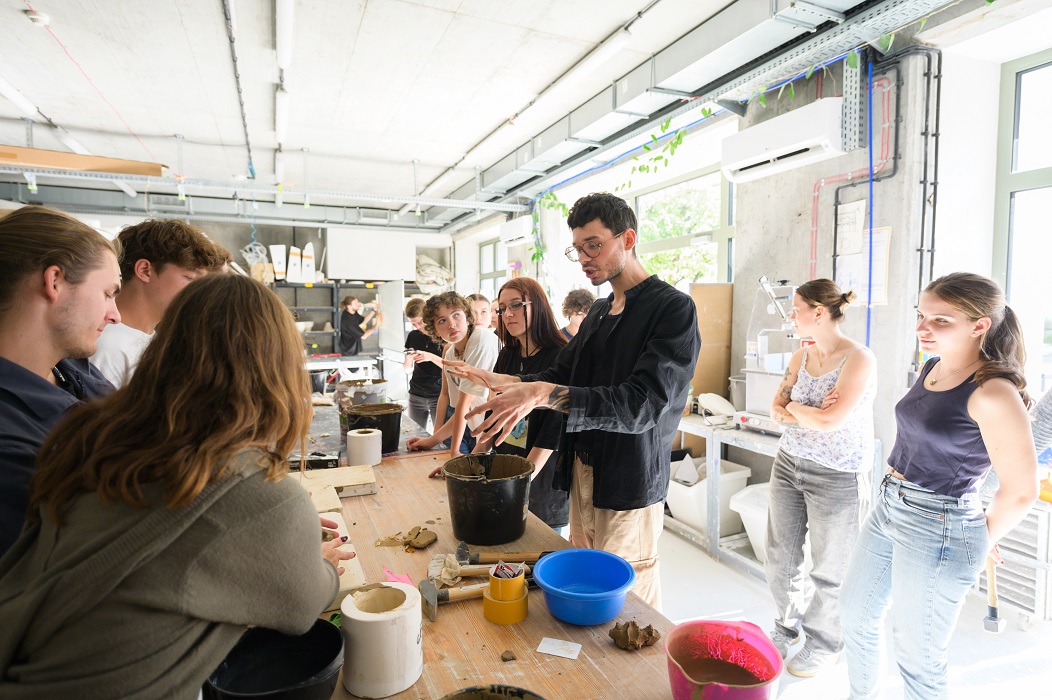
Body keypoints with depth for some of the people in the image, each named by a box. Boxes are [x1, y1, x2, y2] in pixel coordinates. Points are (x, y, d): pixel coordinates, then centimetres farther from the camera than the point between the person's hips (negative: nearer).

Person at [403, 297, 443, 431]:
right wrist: (408, 359, -9)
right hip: (416, 395, 4)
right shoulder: (413, 336, 7)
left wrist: (431, 357, -24)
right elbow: (408, 369, 13)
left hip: (438, 395, -4)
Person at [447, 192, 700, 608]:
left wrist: (542, 394, -32)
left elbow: (641, 405, -24)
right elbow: (562, 375, 17)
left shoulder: (673, 308, -13)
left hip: (629, 483, -7)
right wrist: (498, 381, 1)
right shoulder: (599, 312, 13)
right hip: (582, 470, 7)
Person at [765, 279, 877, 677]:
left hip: (836, 476, -6)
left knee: (830, 569, 11)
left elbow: (829, 421, -24)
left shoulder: (859, 360, -17)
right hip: (789, 465, 7)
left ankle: (823, 644, 33)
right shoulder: (800, 357, 4)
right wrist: (812, 414, -15)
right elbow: (776, 410, 3)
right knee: (780, 558, 15)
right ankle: (788, 628, 38)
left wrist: (794, 407, -6)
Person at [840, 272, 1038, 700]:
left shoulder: (993, 393, -22)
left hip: (937, 531, -8)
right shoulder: (932, 368, 4)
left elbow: (1020, 491, -18)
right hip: (889, 507, 9)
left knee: (917, 655, 9)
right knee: (855, 613, 23)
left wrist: (981, 540, -3)